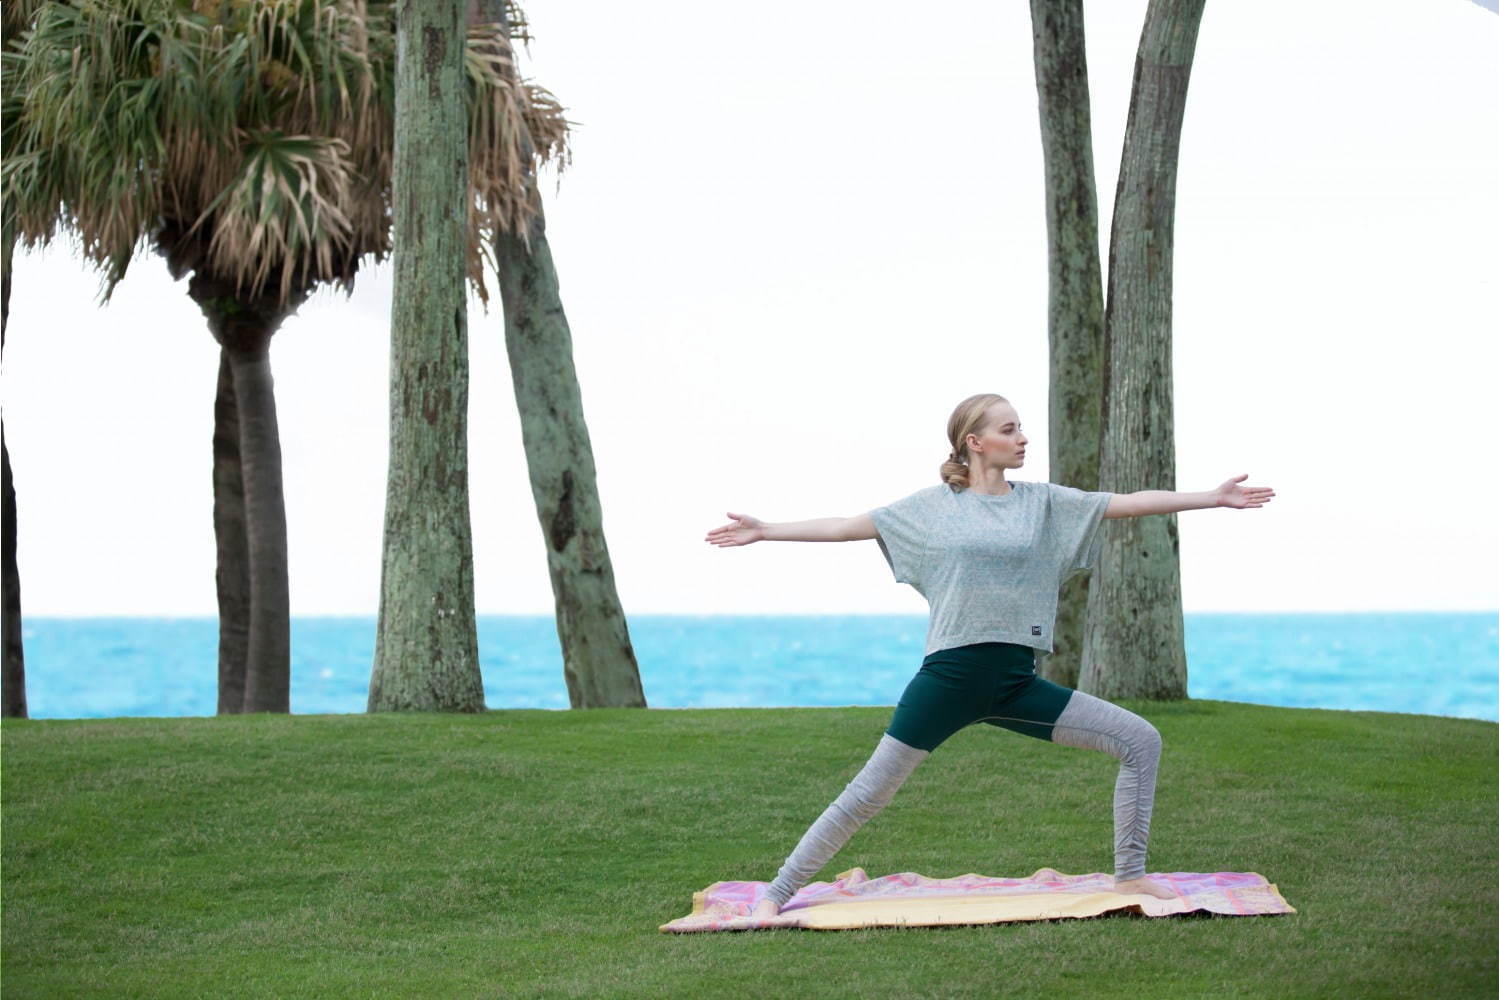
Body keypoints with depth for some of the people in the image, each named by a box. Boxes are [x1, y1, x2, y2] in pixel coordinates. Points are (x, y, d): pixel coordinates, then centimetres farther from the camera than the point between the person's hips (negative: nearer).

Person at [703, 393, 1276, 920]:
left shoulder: (1043, 502, 9)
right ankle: (778, 893, 7)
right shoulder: (933, 506, 4)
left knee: (1140, 741, -4)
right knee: (869, 794, -5)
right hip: (949, 677, -3)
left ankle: (1129, 877, 5)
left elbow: (1129, 503, 7)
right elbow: (847, 527, 7)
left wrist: (1214, 498, 3)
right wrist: (766, 532, 5)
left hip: (1015, 684, 3)